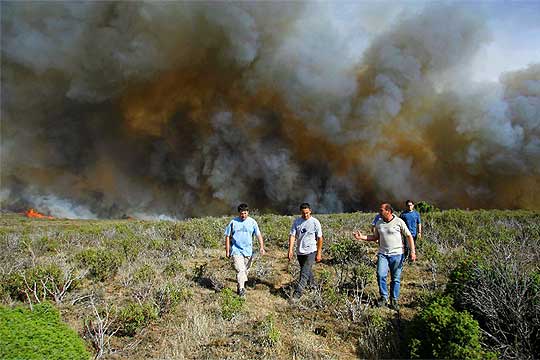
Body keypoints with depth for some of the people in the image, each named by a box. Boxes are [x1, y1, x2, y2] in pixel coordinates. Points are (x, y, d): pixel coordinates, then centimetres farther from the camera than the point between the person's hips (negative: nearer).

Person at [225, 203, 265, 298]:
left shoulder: (252, 222, 1)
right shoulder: (233, 222, -2)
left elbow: (259, 235, 0)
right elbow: (227, 236, 3)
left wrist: (261, 247, -15)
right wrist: (227, 251, 1)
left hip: (248, 251, 3)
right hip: (236, 251, -3)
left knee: (245, 270, 13)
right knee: (240, 270, -15)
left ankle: (240, 286, 31)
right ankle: (241, 290, -12)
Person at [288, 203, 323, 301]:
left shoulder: (315, 222, -8)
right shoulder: (296, 221, 0)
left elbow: (320, 238, -2)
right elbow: (292, 235, -4)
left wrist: (319, 253, -3)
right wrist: (290, 250, -16)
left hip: (310, 252, -4)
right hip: (299, 252, 4)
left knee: (304, 273, -12)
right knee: (307, 272, 19)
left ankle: (297, 294, -13)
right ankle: (313, 287, 40)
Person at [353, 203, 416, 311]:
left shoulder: (399, 222, -5)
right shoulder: (378, 224, 7)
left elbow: (409, 236, -1)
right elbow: (375, 237, 16)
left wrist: (413, 251, -7)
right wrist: (362, 237, 4)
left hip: (396, 254, -3)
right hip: (383, 254, 3)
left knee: (396, 279, 4)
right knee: (380, 275, -9)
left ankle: (394, 300, 19)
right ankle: (383, 297, 9)